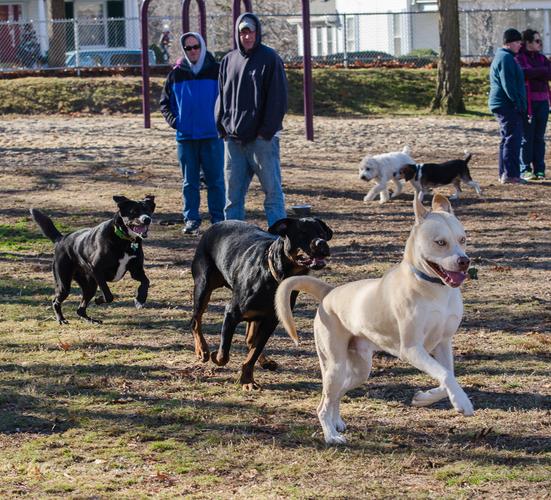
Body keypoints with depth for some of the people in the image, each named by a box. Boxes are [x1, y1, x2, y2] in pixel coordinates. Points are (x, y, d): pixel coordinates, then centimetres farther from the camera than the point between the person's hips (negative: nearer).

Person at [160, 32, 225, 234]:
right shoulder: (176, 74, 7)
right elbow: (165, 102, 16)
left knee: (215, 180, 0)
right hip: (185, 136, 2)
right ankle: (191, 219, 12)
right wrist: (172, 119, 0)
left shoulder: (216, 71, 0)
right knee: (189, 181, 7)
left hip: (212, 135, -2)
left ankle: (218, 219, 7)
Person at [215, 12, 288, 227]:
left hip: (261, 138, -5)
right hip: (233, 138, 5)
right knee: (233, 194, 8)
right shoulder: (229, 61, 13)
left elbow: (278, 99, -8)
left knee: (272, 190, -3)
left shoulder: (270, 59, -4)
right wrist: (222, 127, 5)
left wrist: (266, 131, -13)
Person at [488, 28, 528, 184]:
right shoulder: (506, 58, -14)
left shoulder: (501, 57, 20)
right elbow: (508, 85, -21)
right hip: (508, 106, -11)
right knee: (513, 138, -11)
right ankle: (510, 174, -14)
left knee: (508, 139, 14)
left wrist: (519, 103, 23)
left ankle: (504, 174, 17)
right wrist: (518, 103, -17)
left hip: (501, 105, 11)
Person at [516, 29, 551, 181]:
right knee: (527, 138, -3)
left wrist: (533, 73, -13)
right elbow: (523, 72, -21)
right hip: (527, 101, -5)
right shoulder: (519, 58, -3)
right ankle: (525, 170, 1)